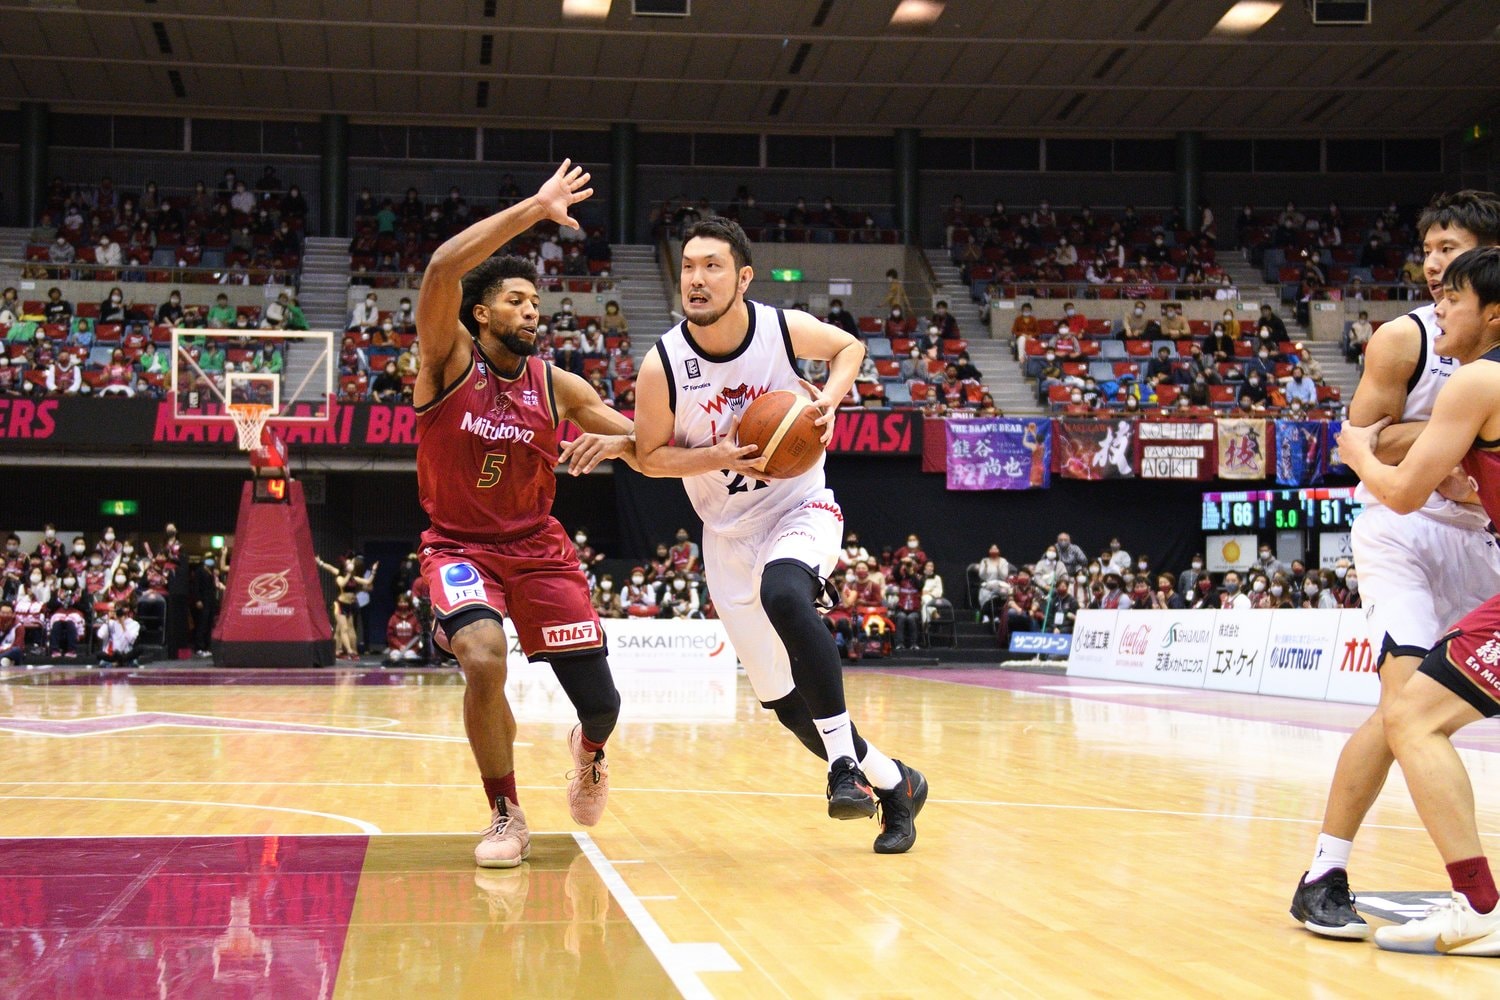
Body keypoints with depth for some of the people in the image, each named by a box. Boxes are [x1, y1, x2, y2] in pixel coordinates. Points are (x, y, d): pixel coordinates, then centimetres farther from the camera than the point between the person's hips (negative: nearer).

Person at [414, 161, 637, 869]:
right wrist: (534, 209, -28)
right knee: (484, 659, -32)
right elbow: (442, 269, -29)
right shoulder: (450, 358, -9)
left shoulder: (557, 387, -1)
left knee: (600, 704, -1)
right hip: (459, 546, -3)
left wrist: (617, 442, -23)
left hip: (539, 549, 3)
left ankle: (589, 751, 40)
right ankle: (506, 817, -10)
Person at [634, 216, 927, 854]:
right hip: (729, 535, 2)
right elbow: (650, 456, -3)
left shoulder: (786, 329, -12)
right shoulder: (662, 366, -14)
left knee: (783, 594, -38)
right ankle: (893, 784, 28)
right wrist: (719, 457, -21)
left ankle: (845, 761, -28)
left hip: (801, 507, -2)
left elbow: (849, 347, 9)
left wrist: (830, 400, -11)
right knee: (787, 704, 5)